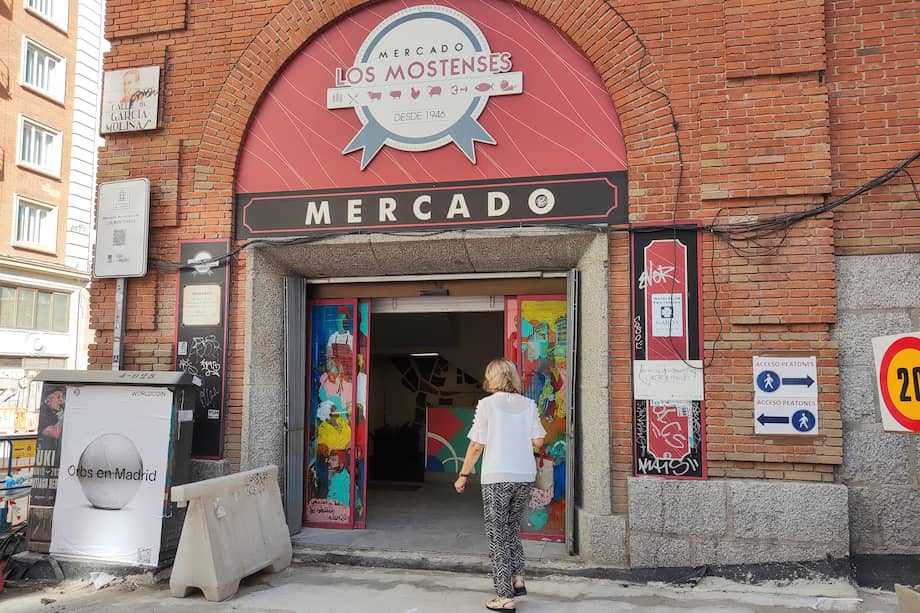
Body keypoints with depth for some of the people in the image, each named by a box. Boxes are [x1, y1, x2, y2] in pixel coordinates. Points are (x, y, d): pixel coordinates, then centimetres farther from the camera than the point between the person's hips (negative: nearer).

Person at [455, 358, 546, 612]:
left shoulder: (487, 404, -6)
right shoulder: (528, 404, 4)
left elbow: (477, 445, -8)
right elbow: (538, 442, 2)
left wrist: (463, 475, 2)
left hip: (497, 478, -4)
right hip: (525, 477, 4)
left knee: (498, 536, 7)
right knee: (512, 528, 25)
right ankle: (518, 578, 21)